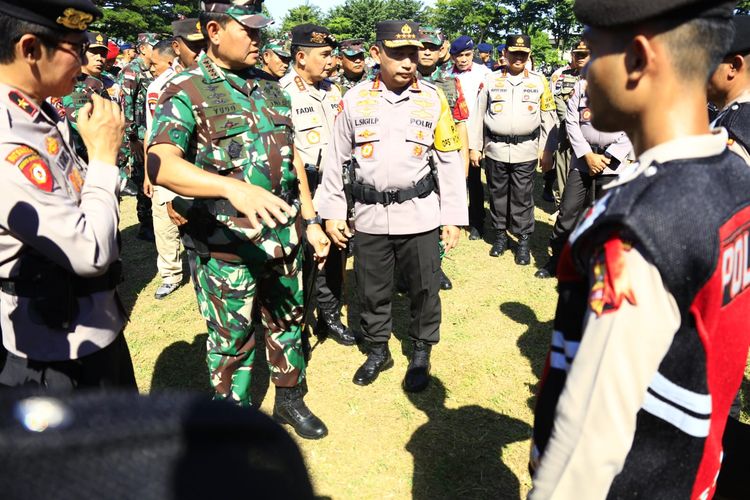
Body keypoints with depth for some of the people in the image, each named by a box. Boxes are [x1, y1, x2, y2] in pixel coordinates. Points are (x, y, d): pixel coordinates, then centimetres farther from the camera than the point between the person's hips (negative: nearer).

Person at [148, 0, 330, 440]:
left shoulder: (271, 89, 9)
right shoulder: (187, 91, -11)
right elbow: (160, 164, -28)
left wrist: (311, 220, 12)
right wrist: (234, 187, -43)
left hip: (284, 235, 6)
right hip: (225, 244, -5)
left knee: (288, 322, 19)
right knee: (232, 338, 10)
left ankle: (291, 400, 41)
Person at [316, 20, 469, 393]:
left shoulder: (433, 100, -1)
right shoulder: (355, 99, -1)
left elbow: (450, 161, 1)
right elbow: (336, 158, 5)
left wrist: (453, 217, -1)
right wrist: (332, 211, 4)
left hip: (420, 214, 0)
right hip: (370, 215, 1)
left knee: (425, 289, 9)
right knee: (371, 290, 13)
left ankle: (421, 354, 31)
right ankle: (377, 351, 35)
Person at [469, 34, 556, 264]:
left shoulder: (539, 81, 6)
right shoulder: (490, 80, 5)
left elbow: (548, 118, 7)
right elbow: (478, 115, 7)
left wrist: (546, 151, 2)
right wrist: (474, 147, 4)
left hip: (525, 150, -1)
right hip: (495, 148, 1)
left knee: (523, 197, 3)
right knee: (498, 194, 9)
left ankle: (524, 241, 14)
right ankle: (500, 235, 25)